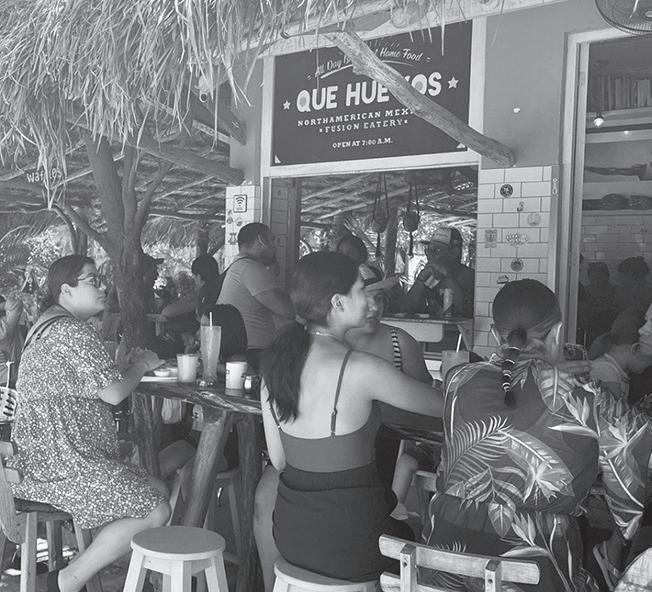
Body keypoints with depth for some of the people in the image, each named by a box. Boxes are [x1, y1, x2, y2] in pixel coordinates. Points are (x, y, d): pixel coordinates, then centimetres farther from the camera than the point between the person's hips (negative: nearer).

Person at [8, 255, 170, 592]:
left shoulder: (47, 326, 20)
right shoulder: (73, 331, -16)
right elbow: (112, 394, -20)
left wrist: (127, 368, 14)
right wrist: (140, 366, -1)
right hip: (65, 464, -11)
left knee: (157, 490, 12)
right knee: (156, 512, -16)